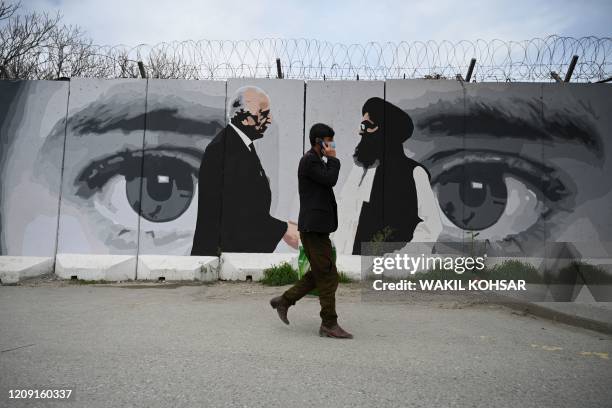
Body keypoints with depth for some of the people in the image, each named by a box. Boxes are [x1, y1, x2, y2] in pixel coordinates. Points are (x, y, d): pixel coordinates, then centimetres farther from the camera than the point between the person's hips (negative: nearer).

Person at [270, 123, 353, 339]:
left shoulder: (315, 160, 20)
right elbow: (330, 180, -18)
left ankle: (284, 300, 23)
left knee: (319, 273, 16)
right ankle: (329, 324, 4)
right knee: (328, 275, -5)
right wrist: (332, 158, -9)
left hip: (316, 226, 10)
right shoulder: (309, 160, -12)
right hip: (314, 226, -10)